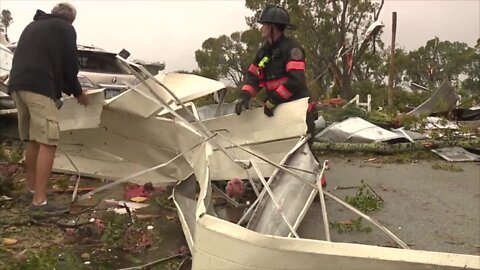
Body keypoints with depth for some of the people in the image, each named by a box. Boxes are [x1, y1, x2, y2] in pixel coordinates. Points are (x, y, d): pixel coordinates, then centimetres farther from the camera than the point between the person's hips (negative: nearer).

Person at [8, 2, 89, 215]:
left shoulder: (32, 25, 31)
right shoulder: (65, 28, 10)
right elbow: (69, 65, 5)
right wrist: (77, 93, 22)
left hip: (17, 85, 8)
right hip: (39, 87, -8)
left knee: (33, 141, 18)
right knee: (47, 142, -11)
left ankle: (32, 189, 27)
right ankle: (39, 201, -15)